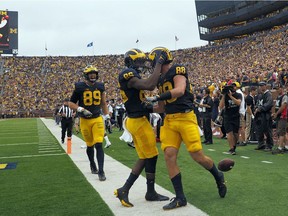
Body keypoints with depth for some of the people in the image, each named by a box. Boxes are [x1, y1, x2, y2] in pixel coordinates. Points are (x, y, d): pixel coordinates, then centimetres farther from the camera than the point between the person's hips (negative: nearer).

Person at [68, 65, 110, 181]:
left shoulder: (100, 86, 4)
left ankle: (101, 171, -5)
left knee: (99, 145, -9)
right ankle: (92, 164, 37)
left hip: (97, 119, 1)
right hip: (85, 120, -1)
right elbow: (71, 103, -1)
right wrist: (81, 109, -17)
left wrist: (107, 116, 13)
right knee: (90, 145, 11)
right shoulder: (80, 87, -6)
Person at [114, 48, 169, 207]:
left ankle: (124, 190, 13)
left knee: (144, 158, 13)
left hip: (135, 121, 10)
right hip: (139, 121, -10)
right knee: (151, 157, 3)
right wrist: (158, 65, -23)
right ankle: (151, 193, 18)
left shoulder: (132, 77, 16)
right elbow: (149, 85, -31)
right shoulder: (128, 76, -16)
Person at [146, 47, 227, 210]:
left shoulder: (178, 70, -7)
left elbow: (180, 91, -26)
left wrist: (156, 98, -23)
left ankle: (219, 177, 27)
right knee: (169, 155, -5)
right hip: (169, 120, 7)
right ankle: (180, 198, 3)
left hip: (185, 118, -7)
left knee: (198, 156, -5)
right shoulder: (161, 79, 17)